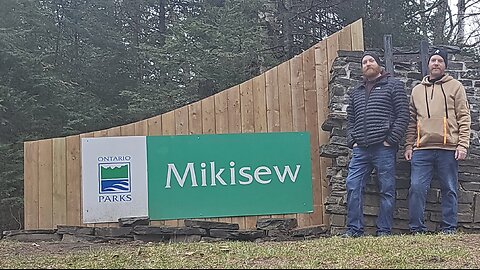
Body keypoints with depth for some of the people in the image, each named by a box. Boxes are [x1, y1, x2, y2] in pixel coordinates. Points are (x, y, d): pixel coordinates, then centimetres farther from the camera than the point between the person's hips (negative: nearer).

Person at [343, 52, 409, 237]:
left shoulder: (393, 85, 5)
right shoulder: (356, 91, 21)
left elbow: (403, 115, -2)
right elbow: (350, 119, 23)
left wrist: (391, 140, -10)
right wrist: (352, 141, 7)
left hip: (384, 148, -4)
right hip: (361, 149, 5)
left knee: (387, 190, 0)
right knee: (353, 186, -3)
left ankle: (384, 231, 7)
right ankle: (354, 229, 3)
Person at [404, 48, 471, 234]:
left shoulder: (455, 86, 8)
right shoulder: (417, 90, 17)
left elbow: (464, 118, 2)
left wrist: (463, 144, -7)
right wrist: (409, 145, 7)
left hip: (448, 149, -2)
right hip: (422, 149, 2)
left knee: (449, 190, 3)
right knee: (416, 188, -4)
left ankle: (449, 229, 10)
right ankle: (417, 229, 3)